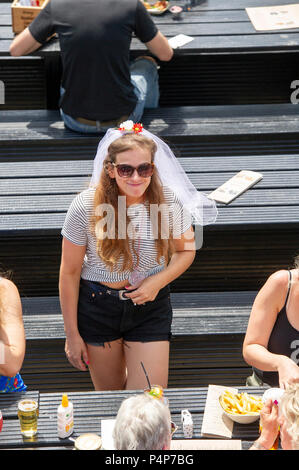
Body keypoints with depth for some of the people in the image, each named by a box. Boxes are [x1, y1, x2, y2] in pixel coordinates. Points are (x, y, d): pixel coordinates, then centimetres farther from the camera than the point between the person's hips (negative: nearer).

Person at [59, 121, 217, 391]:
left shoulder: (168, 200, -12)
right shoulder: (87, 205, -16)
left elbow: (186, 250, 5)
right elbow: (70, 272, -8)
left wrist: (157, 282, -14)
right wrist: (72, 335, -4)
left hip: (150, 307, 1)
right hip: (97, 308, -1)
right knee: (109, 394, 16)